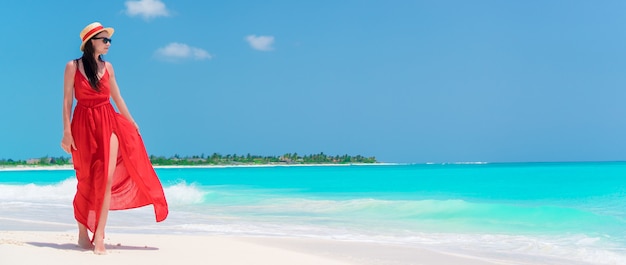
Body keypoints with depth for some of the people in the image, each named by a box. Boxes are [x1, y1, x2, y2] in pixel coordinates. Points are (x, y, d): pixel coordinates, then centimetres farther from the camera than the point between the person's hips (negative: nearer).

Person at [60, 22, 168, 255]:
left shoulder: (107, 67, 10)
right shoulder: (73, 67, -1)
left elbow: (117, 98, 16)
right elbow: (67, 101, -4)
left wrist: (133, 124, 18)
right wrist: (67, 131, -11)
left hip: (109, 123, 3)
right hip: (84, 124, -3)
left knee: (107, 178, -10)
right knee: (87, 181, 4)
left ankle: (99, 236, -10)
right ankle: (83, 233, 19)